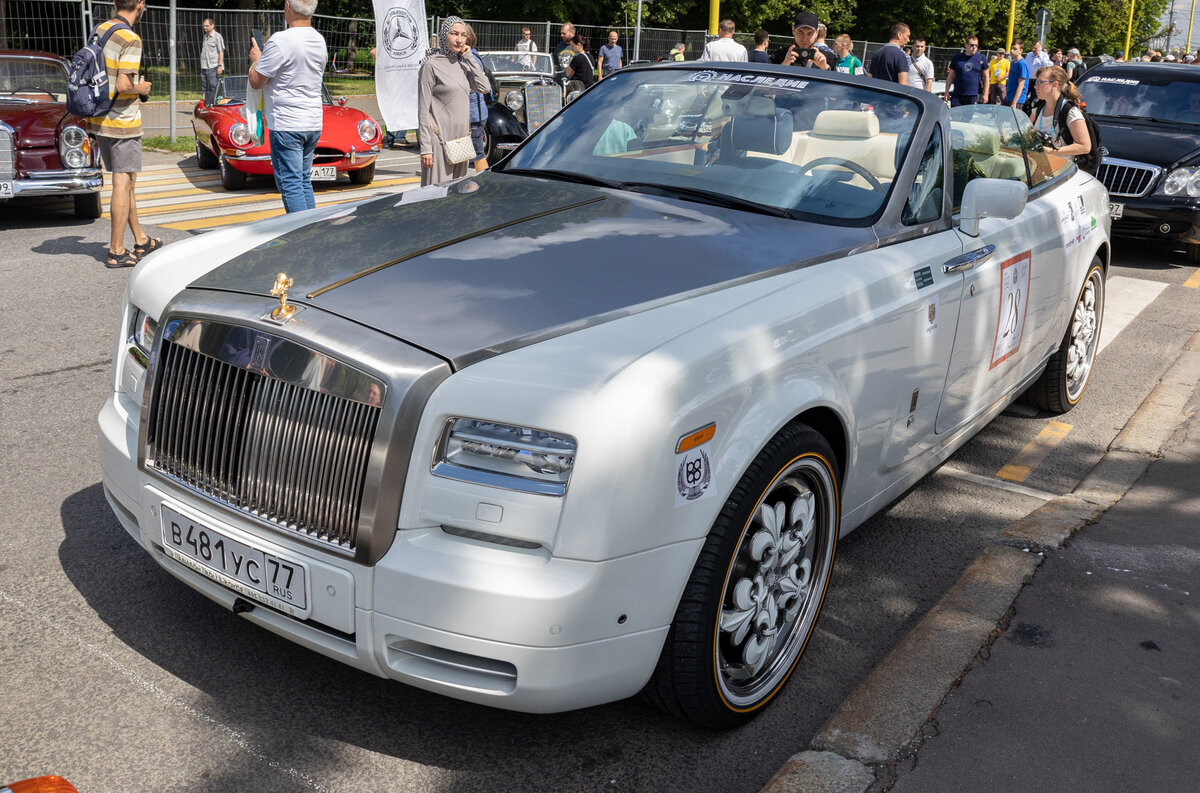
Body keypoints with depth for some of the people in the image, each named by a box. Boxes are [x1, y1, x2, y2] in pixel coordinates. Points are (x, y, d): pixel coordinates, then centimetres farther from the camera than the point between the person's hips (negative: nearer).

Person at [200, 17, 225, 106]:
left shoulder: (217, 36, -2)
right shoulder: (205, 37, 19)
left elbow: (221, 52, -7)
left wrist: (220, 66, -15)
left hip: (213, 67, -7)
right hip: (204, 67, 7)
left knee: (214, 88, -10)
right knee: (205, 89, 6)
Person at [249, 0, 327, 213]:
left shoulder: (279, 42, -16)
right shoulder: (319, 41, 7)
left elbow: (255, 82, -10)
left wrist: (256, 59, 10)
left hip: (287, 125, -8)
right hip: (314, 124, 8)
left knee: (290, 184, -4)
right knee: (304, 181, 15)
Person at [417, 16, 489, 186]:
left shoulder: (462, 64, 13)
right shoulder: (431, 65, -8)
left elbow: (484, 87, 1)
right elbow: (423, 110, -11)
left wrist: (469, 58, 1)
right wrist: (425, 148, -16)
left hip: (461, 137, 7)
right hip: (439, 138, -7)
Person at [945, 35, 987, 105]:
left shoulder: (981, 58, 5)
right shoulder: (957, 57, 7)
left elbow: (986, 77, 8)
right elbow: (950, 76, 11)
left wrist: (985, 94, 2)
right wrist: (947, 92, 6)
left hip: (973, 96, -1)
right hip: (957, 96, 1)